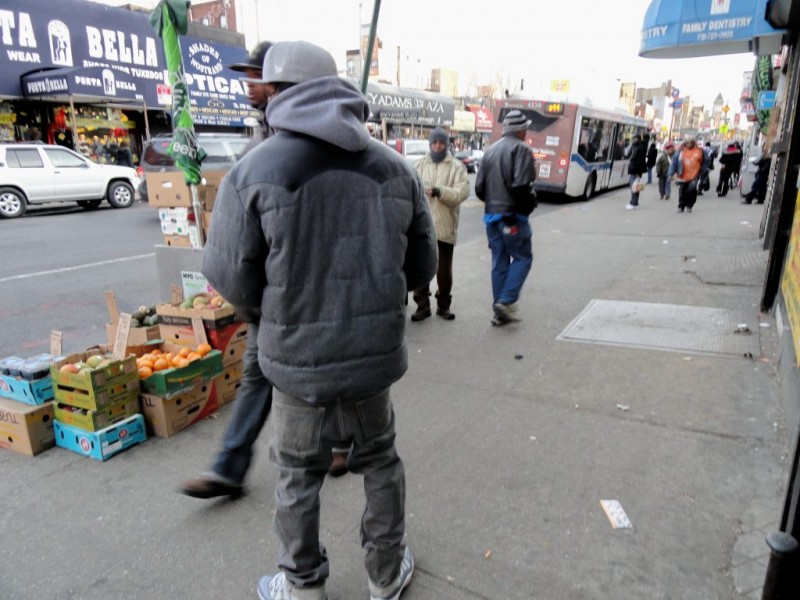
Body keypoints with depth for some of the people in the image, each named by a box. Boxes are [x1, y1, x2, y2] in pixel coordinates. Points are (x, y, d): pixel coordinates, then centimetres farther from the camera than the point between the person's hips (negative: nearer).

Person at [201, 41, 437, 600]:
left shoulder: (253, 172, -14)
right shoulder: (397, 168, -3)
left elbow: (232, 280, -9)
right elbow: (421, 266, 3)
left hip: (299, 363, -2)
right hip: (376, 354, 3)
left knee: (299, 477, 19)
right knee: (380, 462, 24)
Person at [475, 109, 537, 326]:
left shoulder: (490, 150, 13)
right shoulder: (521, 149, -9)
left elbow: (479, 187, 10)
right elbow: (521, 185, -21)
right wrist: (529, 206, -6)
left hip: (491, 216, 7)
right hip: (513, 216, -7)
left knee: (499, 262, 11)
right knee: (522, 257, 6)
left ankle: (500, 311, 14)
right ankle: (507, 301, -6)